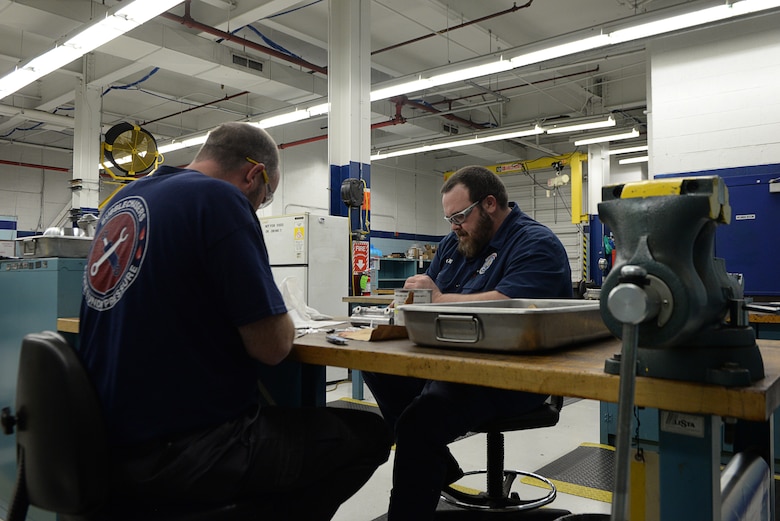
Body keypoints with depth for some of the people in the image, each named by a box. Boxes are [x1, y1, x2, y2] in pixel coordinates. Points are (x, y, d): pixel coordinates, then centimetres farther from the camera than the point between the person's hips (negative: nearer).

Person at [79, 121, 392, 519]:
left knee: (270, 411, 31)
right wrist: (280, 321, 4)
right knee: (368, 436, 4)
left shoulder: (124, 199, 10)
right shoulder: (219, 198, -16)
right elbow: (272, 345, -18)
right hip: (174, 452, -9)